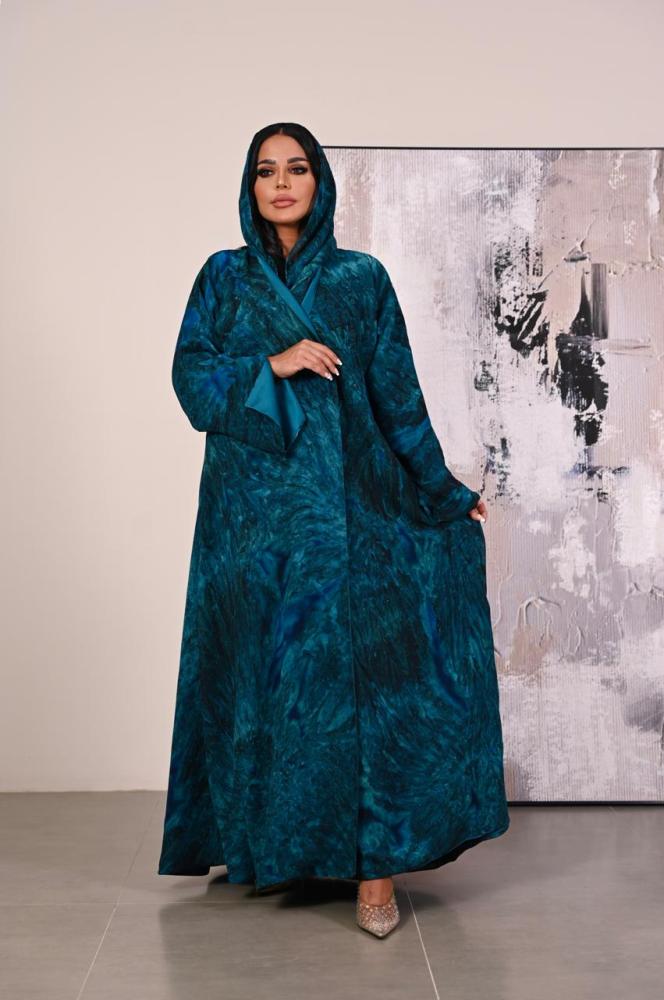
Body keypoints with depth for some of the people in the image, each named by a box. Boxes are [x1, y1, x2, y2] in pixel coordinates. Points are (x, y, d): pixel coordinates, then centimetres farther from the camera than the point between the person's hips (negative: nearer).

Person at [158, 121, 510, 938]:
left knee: (363, 665, -6)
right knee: (260, 669, 3)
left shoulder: (362, 279, 7)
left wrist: (443, 490, 8)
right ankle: (259, 842, 17)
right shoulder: (223, 278, 10)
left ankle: (374, 862, 0)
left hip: (348, 503, -1)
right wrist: (273, 365, -13)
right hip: (255, 508, 1)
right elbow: (190, 376, 1)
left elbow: (397, 392, 8)